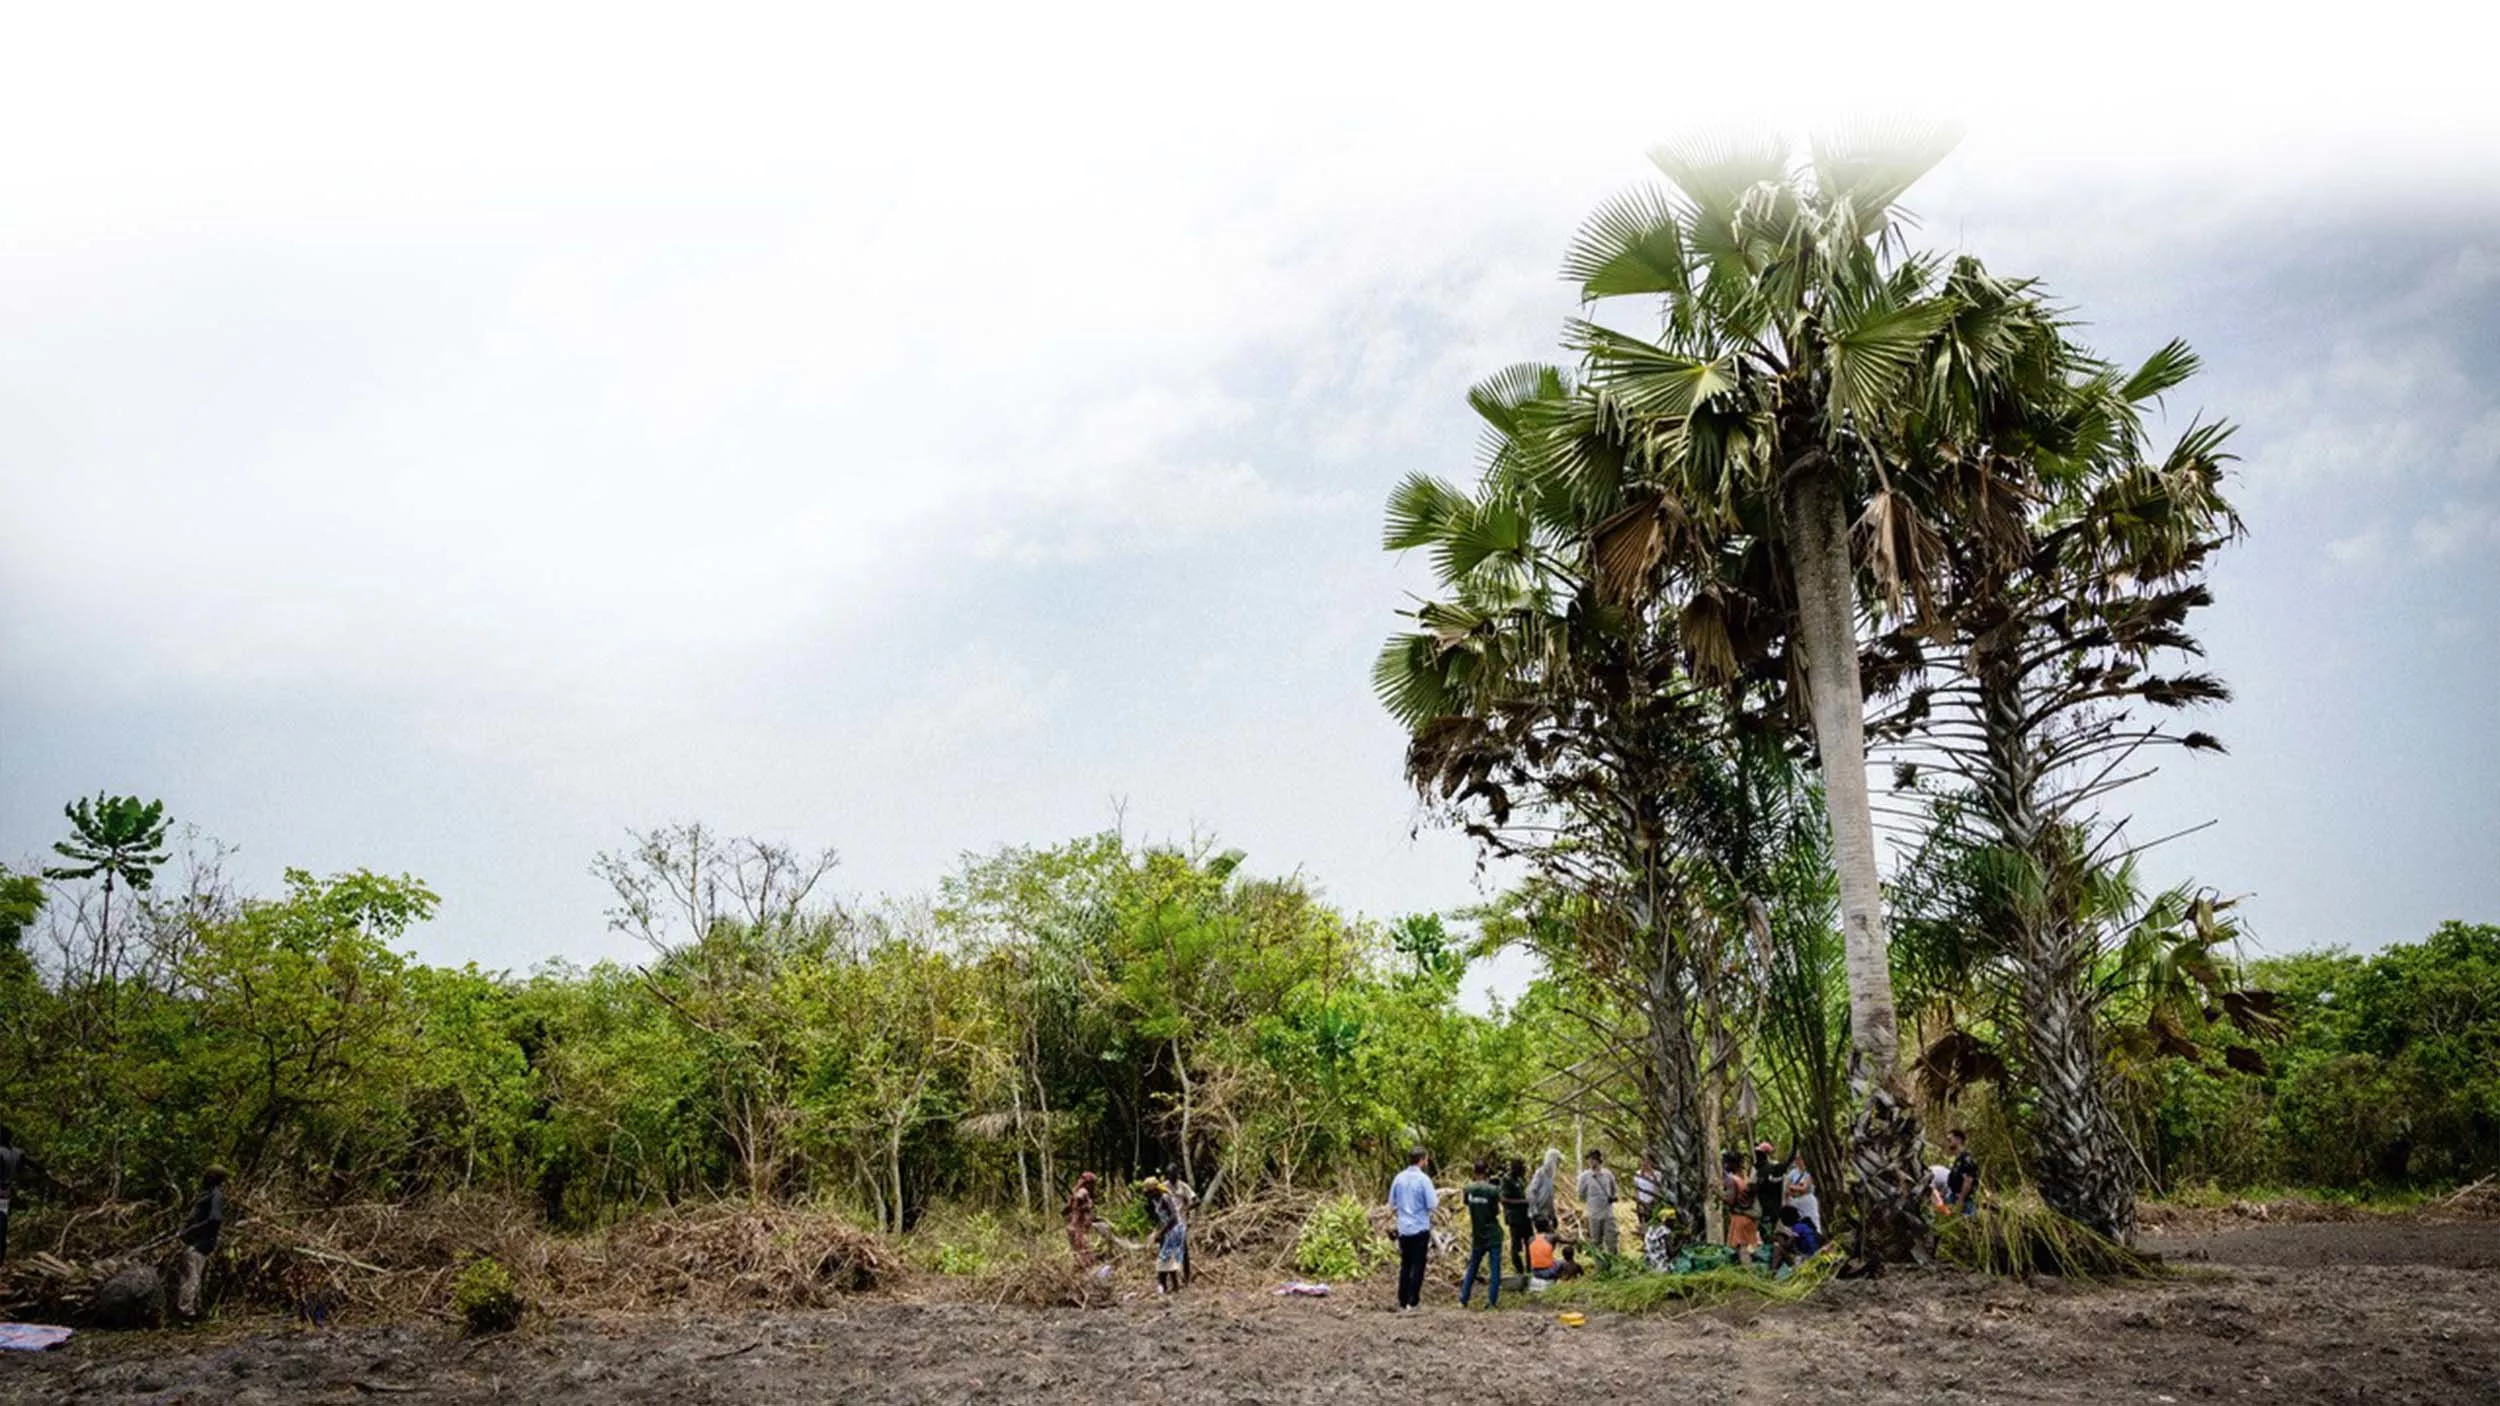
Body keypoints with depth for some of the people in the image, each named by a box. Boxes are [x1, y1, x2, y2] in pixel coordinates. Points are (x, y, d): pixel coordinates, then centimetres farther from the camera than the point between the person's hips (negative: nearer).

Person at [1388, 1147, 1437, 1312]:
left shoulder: (1399, 1178, 2)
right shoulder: (1423, 1179, -13)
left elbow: (1392, 1203, 9)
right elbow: (1432, 1204, -13)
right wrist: (1438, 1198, 6)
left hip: (1403, 1229, 5)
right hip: (1420, 1228, -5)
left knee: (1405, 1265, 13)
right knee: (1418, 1265, 3)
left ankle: (1402, 1302, 15)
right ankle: (1413, 1302, 2)